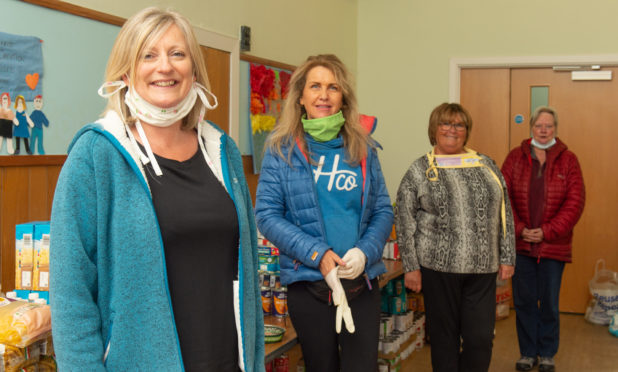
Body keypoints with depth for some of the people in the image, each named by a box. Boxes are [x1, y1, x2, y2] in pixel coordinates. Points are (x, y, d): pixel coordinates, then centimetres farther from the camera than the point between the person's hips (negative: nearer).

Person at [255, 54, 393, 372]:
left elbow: (383, 210, 6)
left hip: (362, 279, 2)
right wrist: (318, 254, -16)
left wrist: (364, 252, -13)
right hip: (307, 281, -1)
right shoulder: (282, 148, -2)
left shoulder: (361, 147, 5)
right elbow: (266, 214, -6)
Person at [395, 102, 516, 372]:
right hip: (438, 267, -2)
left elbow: (505, 213, 11)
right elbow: (404, 220, -1)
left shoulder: (486, 165, 10)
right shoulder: (419, 170, 2)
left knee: (481, 339, 3)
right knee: (444, 338, 7)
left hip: (482, 268, 2)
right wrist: (411, 266, -5)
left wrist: (507, 257, 6)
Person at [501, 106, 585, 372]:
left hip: (554, 245, -1)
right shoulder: (516, 157, 4)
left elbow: (575, 203, -3)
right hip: (520, 244, 1)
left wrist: (547, 232, -11)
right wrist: (520, 230, -10)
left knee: (549, 303, 7)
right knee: (524, 301, 7)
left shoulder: (568, 160, 2)